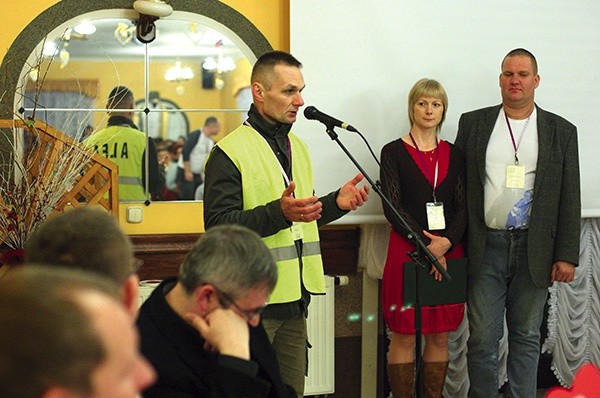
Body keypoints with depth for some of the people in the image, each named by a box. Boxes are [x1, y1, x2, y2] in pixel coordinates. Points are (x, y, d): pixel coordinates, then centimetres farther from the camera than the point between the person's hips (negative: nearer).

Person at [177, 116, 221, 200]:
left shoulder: (211, 142, 9)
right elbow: (185, 153, -20)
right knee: (186, 198, -9)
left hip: (198, 174, 8)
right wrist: (188, 171, -22)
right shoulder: (195, 136, -16)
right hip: (186, 172, -8)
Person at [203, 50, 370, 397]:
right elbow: (219, 225, -19)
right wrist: (279, 212, -30)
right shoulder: (229, 152, -11)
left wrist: (336, 203, 7)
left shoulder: (297, 147, 16)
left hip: (295, 298, 8)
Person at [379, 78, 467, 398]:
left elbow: (463, 206, 5)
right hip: (407, 249, -3)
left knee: (440, 336, 6)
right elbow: (392, 207, -7)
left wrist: (445, 243, -12)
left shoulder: (454, 155, 11)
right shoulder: (394, 152, 1)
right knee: (404, 336, -2)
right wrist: (426, 244, -15)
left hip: (449, 252, 3)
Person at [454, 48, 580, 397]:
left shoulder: (561, 131, 5)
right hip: (486, 247, 0)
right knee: (483, 338, 2)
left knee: (526, 337, 9)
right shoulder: (473, 124, 6)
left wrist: (567, 256, -3)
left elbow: (570, 198, 3)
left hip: (535, 249, 0)